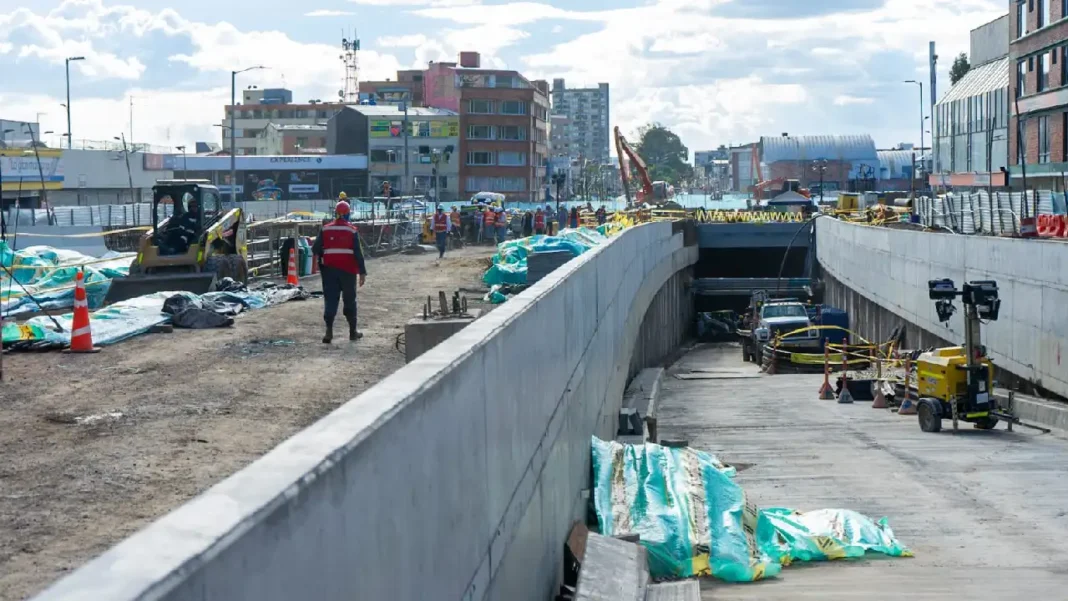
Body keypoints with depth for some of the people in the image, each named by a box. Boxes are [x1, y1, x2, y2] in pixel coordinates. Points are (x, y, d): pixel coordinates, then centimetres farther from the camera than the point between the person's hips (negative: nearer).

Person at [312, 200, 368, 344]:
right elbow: (358, 253, -7)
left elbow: (315, 249, 0)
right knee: (349, 300, 10)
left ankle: (329, 330, -15)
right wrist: (362, 272, -4)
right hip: (348, 270, -1)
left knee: (330, 299, 0)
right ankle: (352, 332, 17)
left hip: (329, 269, 1)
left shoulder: (325, 229, 0)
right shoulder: (352, 231, -5)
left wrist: (322, 257, 21)